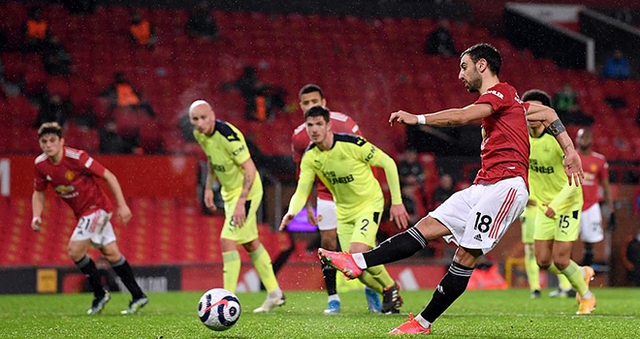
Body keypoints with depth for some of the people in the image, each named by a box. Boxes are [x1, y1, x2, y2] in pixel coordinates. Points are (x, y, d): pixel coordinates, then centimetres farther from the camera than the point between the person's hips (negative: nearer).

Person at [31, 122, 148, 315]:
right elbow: (38, 192, 9)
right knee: (110, 253, 9)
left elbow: (109, 176, -18)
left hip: (97, 207, -6)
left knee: (74, 250, -15)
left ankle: (99, 294, 3)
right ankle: (138, 296, 17)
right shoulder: (41, 164, -7)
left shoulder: (76, 157, -25)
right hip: (82, 212, 6)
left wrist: (122, 205, -19)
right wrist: (36, 216, -8)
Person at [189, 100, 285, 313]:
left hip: (246, 191, -9)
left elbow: (250, 169, -26)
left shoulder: (227, 135, -28)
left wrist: (241, 201, -29)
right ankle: (274, 294, 26)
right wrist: (208, 188, 12)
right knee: (250, 243, 15)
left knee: (227, 241, -16)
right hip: (229, 191, 9)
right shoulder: (199, 134, -3)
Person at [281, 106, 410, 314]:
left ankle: (390, 287, 1)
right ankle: (389, 296, 27)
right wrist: (292, 211, -32)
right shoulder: (310, 157, -9)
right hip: (344, 212, 5)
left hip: (369, 204, -5)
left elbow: (388, 163, -15)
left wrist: (397, 202, -14)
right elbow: (302, 191, -9)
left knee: (358, 252, -26)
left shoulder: (352, 144, -24)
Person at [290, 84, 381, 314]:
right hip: (326, 195, 2)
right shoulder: (298, 137, -4)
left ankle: (370, 289, 20)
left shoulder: (343, 123, -13)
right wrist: (307, 206, 5)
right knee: (328, 243, -6)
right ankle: (333, 298, 1)